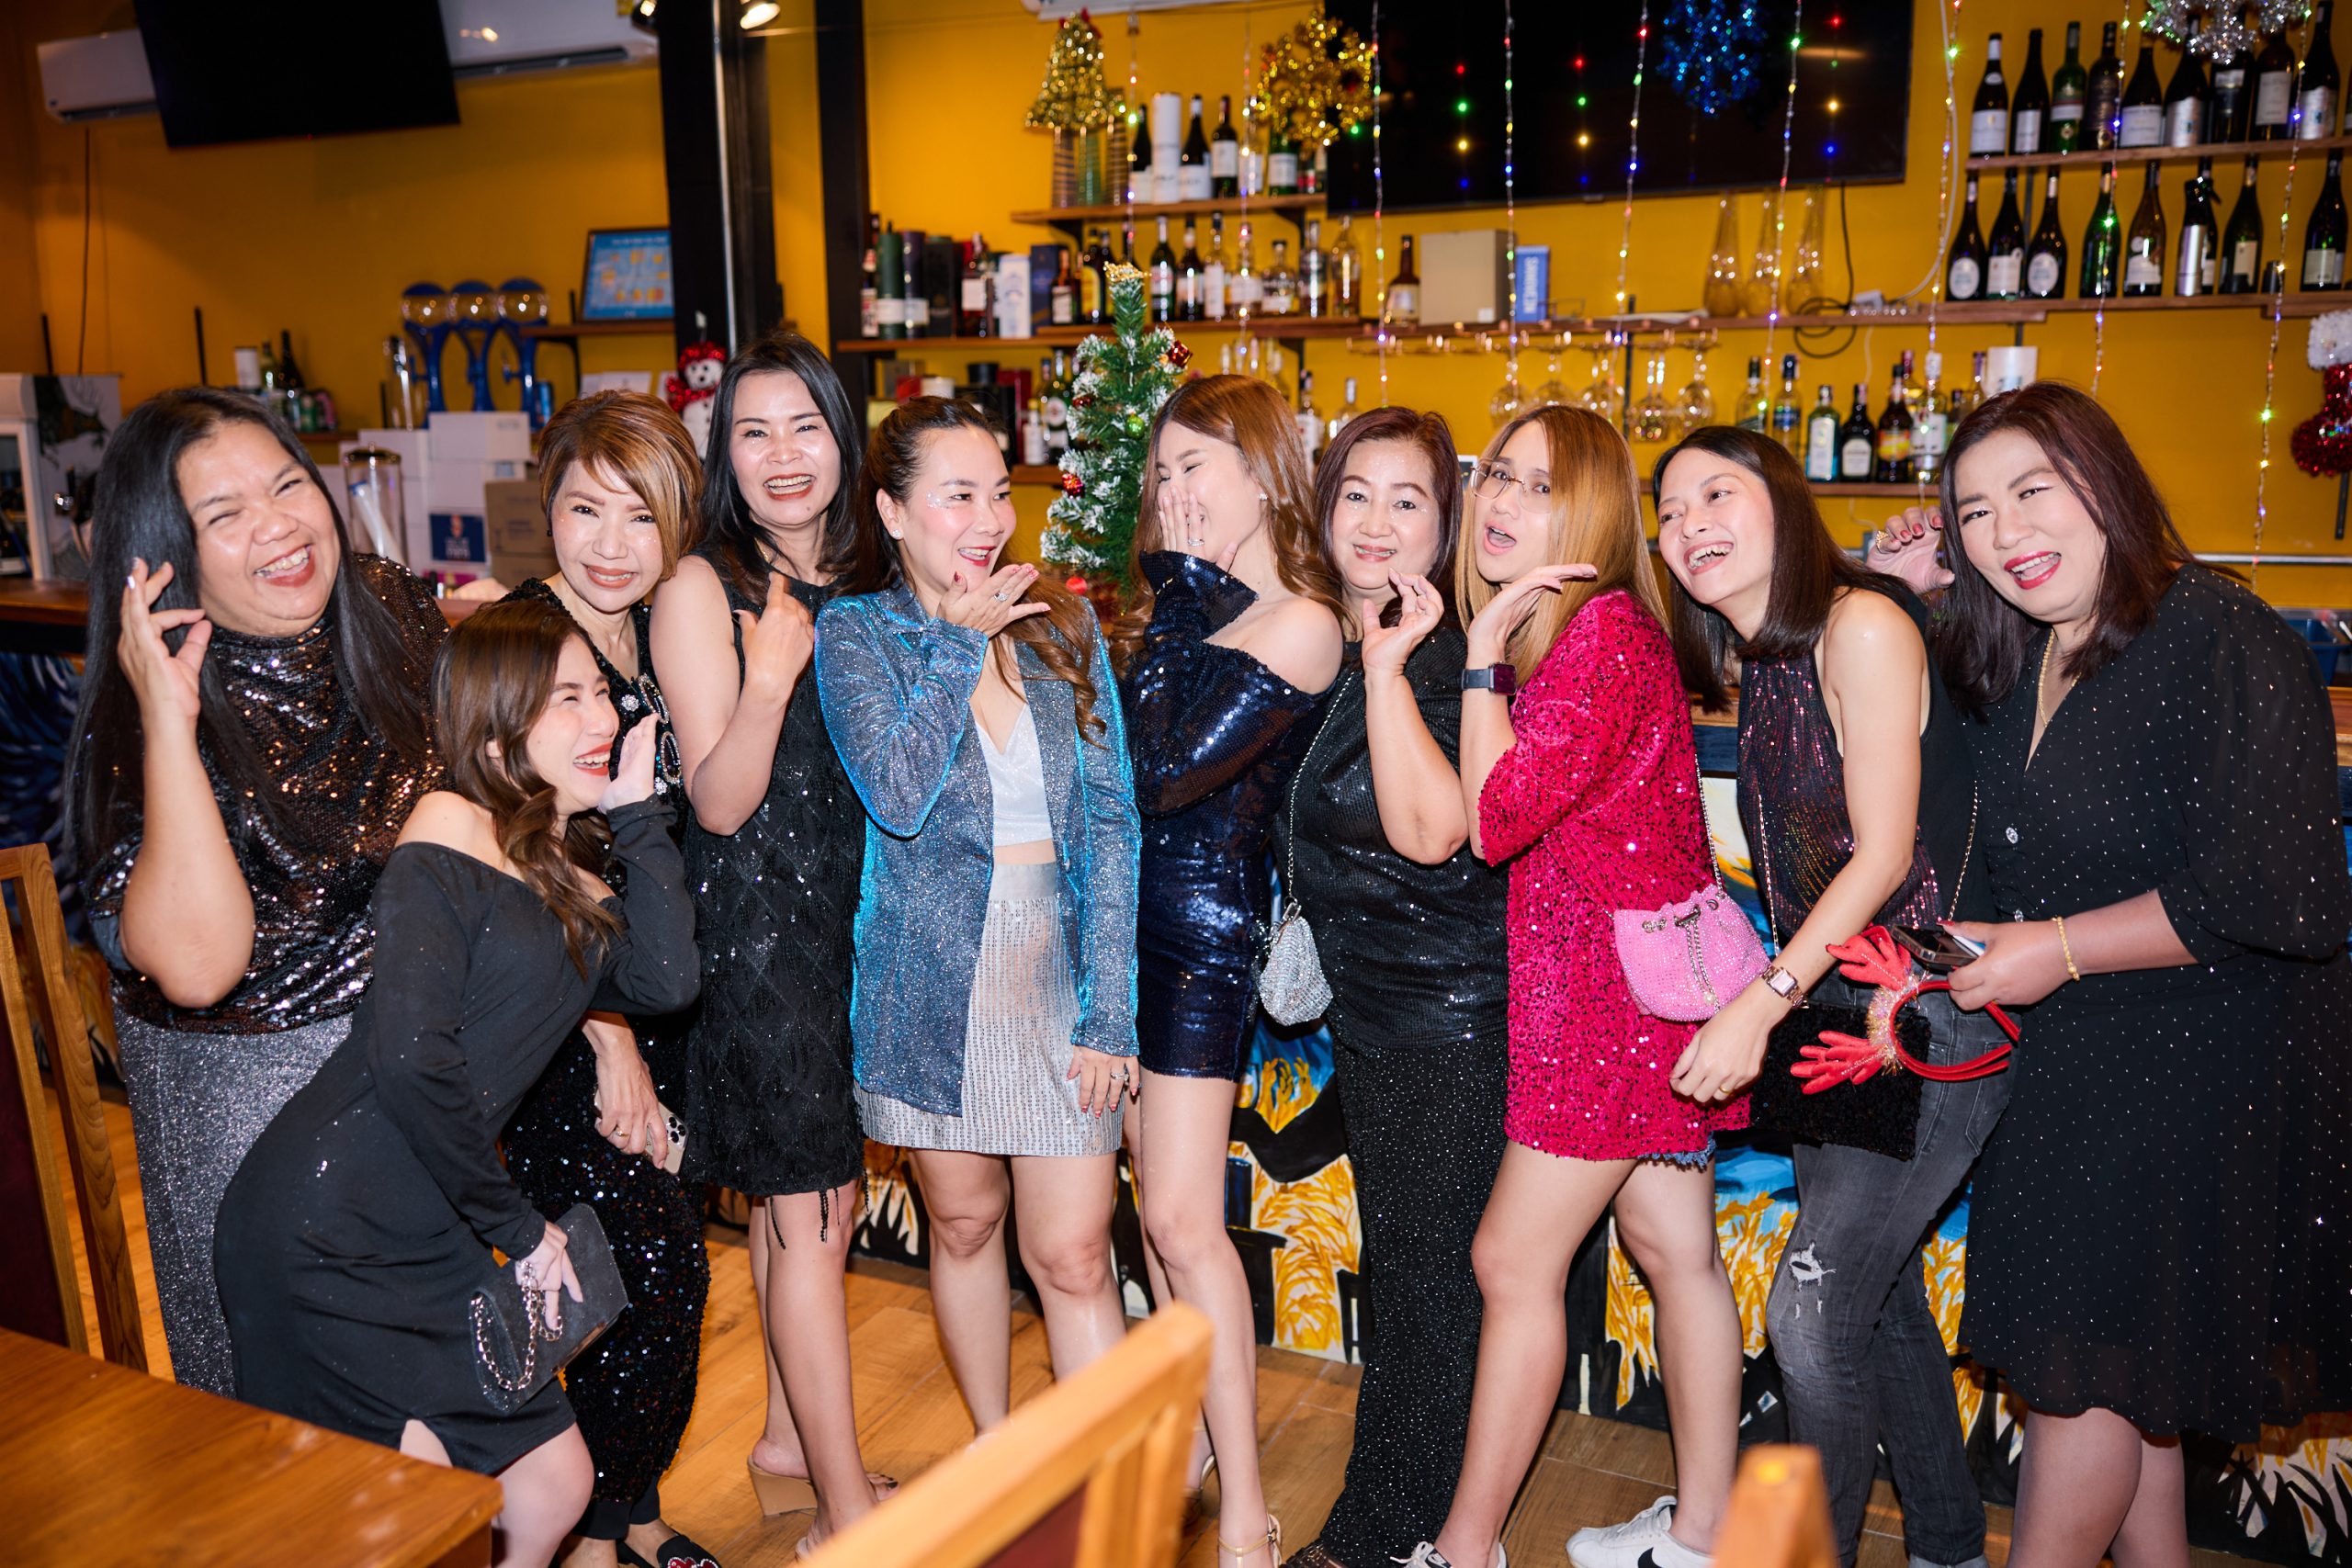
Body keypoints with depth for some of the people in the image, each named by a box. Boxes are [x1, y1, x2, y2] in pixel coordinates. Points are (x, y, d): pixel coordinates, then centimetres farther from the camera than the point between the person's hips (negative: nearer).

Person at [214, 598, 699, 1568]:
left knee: (554, 1490, 12)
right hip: (324, 1225, -8)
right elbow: (407, 1052, -23)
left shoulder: (572, 878, 14)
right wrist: (515, 1224, -12)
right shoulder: (452, 830, -11)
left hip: (434, 1242, 8)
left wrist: (636, 813, 0)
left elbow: (665, 980, -6)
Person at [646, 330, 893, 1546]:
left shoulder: (855, 580, 8)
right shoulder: (701, 590, -11)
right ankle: (846, 1506, 11)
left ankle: (789, 1447, 33)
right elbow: (719, 801, -16)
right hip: (756, 924, -7)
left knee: (812, 1199, 16)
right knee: (806, 1211, -1)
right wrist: (769, 679, -32)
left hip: (847, 916, 7)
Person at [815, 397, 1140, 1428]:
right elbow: (898, 795, -20)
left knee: (1072, 1257, -1)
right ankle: (995, 1453, 37)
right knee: (964, 1226, 16)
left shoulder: (1062, 626, 2)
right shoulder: (855, 630, -2)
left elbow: (1110, 822, -1)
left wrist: (1107, 1008, -7)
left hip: (1060, 972, 0)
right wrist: (960, 644, -12)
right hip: (932, 983, 0)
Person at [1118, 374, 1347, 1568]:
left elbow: (1164, 772, -20)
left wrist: (1179, 600, -11)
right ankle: (1188, 1436, 29)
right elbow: (1125, 746, 6)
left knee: (1182, 1221, -6)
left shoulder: (1300, 624, -14)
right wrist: (1177, 589, 2)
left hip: (1204, 923, -8)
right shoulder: (1188, 604, 12)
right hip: (1135, 912, 8)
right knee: (1158, 1205, 14)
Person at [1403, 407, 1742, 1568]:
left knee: (1514, 1261, -1)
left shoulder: (1606, 629, -18)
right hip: (1630, 973, 10)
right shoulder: (1552, 633, 12)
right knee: (1671, 1248, 17)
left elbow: (1494, 818, -21)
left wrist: (1484, 654, -16)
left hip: (1622, 980, -10)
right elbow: (1511, 817, 12)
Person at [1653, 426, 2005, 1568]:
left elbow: (1886, 855, -17)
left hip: (1926, 1019, -8)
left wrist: (1758, 1005, -18)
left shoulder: (1864, 626, -15)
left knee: (1812, 1314, -7)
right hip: (1829, 1014, 8)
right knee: (1876, 1299, 17)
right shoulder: (1758, 666, 9)